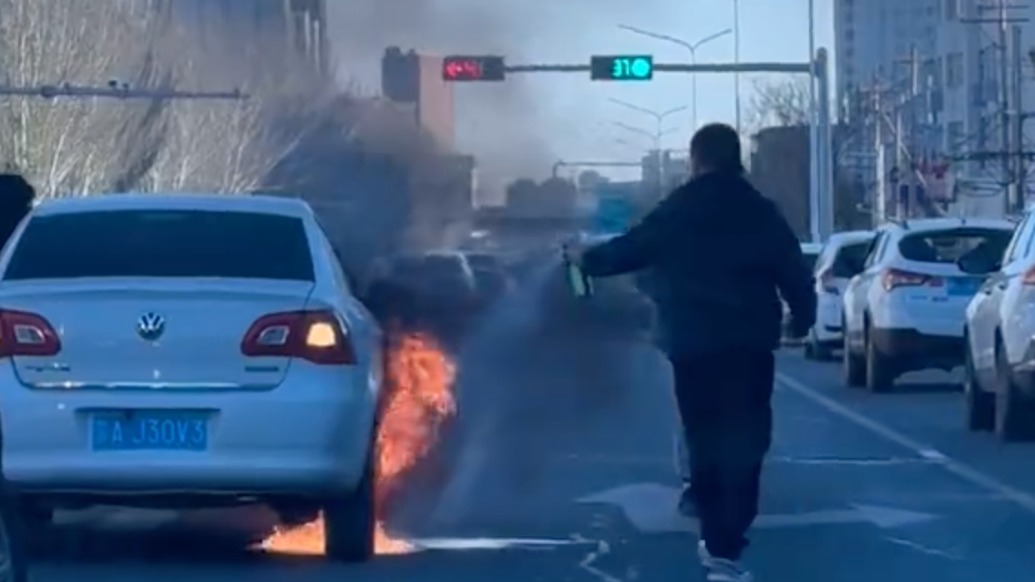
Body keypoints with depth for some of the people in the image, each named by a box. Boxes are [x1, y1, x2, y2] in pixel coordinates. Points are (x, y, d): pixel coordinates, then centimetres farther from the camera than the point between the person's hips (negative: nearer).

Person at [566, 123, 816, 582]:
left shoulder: (675, 212, 1)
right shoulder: (760, 211, 1)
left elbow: (628, 250, 13)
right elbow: (794, 271, 0)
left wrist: (587, 258, 33)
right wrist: (802, 316, 18)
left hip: (693, 344, 1)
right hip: (748, 343, -1)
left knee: (706, 440, 13)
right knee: (743, 441, -2)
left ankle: (718, 540, 15)